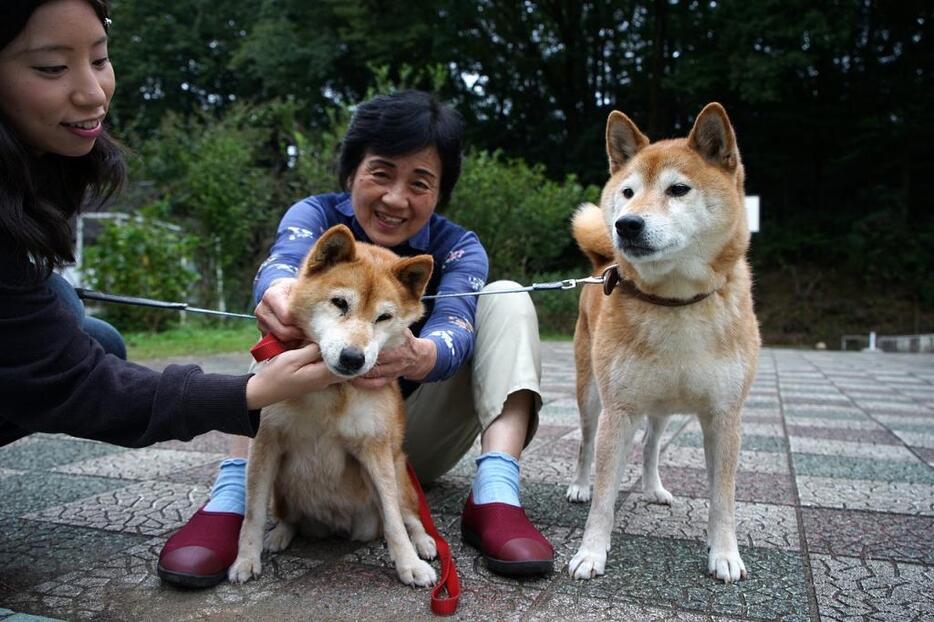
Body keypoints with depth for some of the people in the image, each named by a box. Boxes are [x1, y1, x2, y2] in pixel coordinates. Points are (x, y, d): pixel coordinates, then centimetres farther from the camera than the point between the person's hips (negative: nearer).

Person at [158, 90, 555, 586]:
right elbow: (282, 263, -34)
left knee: (506, 299, -17)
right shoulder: (317, 215, -10)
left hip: (420, 439, 1)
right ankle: (231, 497, -32)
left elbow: (454, 327, -32)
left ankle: (495, 496, -32)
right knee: (296, 307, -23)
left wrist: (418, 356, -57)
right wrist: (278, 293, -60)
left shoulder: (458, 247, -11)